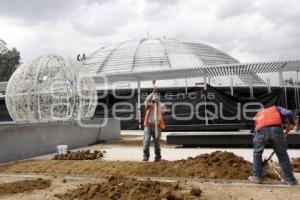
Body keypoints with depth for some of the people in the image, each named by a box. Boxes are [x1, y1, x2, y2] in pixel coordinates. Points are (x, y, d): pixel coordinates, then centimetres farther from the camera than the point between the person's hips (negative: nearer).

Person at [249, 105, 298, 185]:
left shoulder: (258, 115, 39)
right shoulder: (277, 108, 35)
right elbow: (288, 113, 10)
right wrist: (292, 123, 28)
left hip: (261, 131, 1)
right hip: (276, 129, -1)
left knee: (257, 154, 20)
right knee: (282, 154, 14)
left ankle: (257, 177, 23)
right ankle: (290, 179, 22)